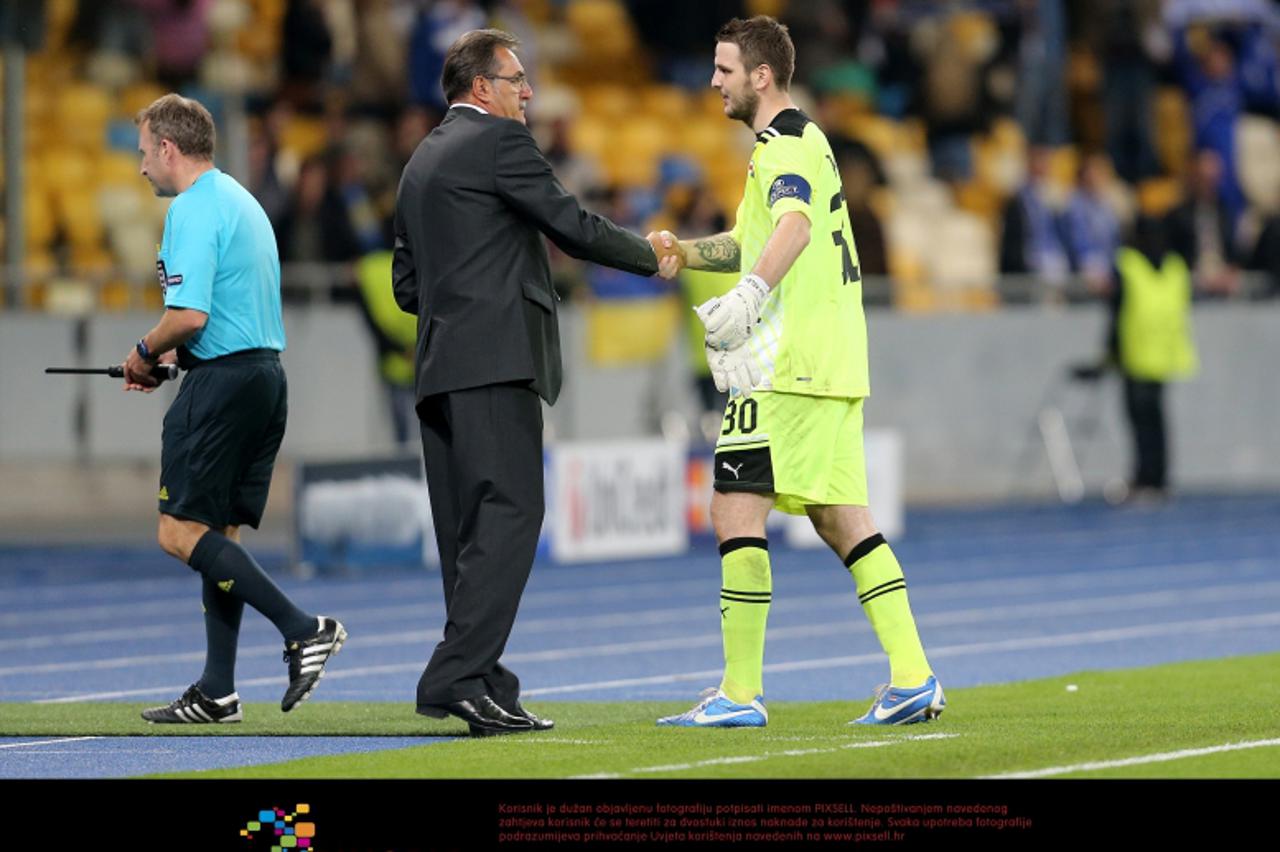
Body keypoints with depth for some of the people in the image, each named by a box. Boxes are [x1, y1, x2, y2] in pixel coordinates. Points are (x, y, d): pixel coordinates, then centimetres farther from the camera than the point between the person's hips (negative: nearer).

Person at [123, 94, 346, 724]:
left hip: (222, 382, -10)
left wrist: (145, 352, -4)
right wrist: (172, 357, 19)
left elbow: (190, 314, -22)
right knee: (218, 535, 10)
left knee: (181, 533, -8)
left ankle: (302, 628, -16)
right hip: (265, 372, 10)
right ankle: (216, 692, 8)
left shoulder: (193, 210, -13)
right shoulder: (242, 201, 19)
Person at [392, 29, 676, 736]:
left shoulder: (421, 161, 23)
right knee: (508, 515, -13)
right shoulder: (499, 141, -4)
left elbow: (406, 284, 24)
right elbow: (572, 226, -6)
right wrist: (650, 254, 7)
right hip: (496, 359, -9)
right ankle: (458, 676, -22)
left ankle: (483, 690, 5)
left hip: (439, 369, 9)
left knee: (469, 531, 7)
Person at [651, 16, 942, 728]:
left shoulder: (787, 146, -11)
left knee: (737, 510, -8)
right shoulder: (804, 142, 21)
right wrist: (685, 253, 22)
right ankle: (912, 677, 5)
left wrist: (750, 293, -47)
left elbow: (795, 225, -32)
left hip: (788, 369, -10)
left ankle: (741, 693, -8)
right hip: (834, 364, 10)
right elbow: (755, 237, 36)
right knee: (839, 515, 10)